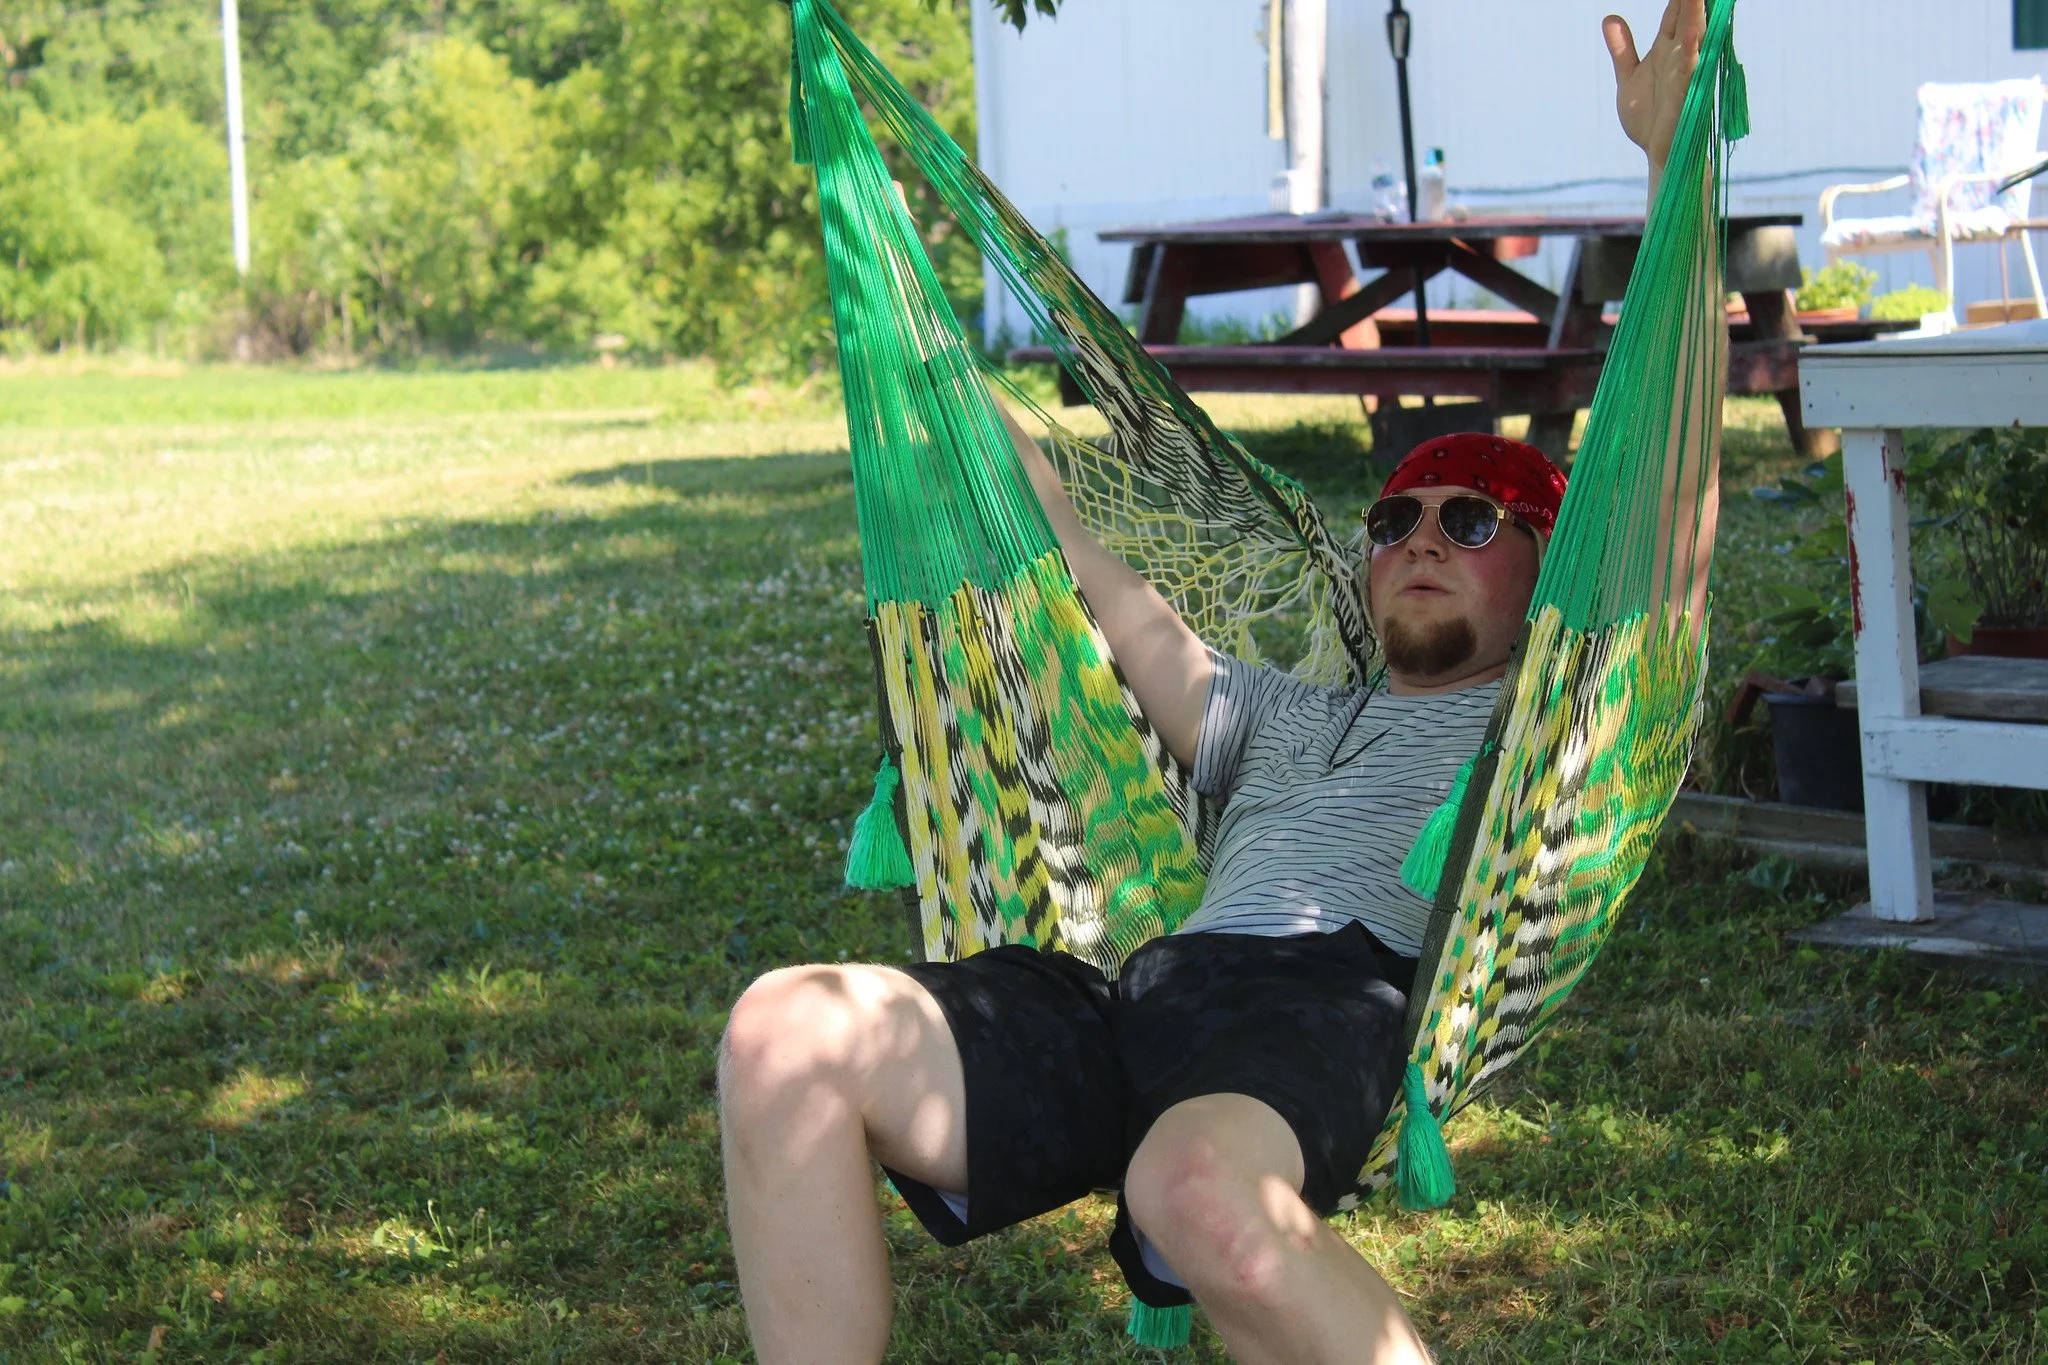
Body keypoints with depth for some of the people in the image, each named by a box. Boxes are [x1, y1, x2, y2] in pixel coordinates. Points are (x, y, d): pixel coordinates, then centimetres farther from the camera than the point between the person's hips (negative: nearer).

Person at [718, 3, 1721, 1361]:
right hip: (1137, 997, 6)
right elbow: (1123, 610, 46)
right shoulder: (1282, 715, 39)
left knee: (1199, 1185, -42)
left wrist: (1673, 157, 8)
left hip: (1334, 997, -6)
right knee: (786, 1026, -20)